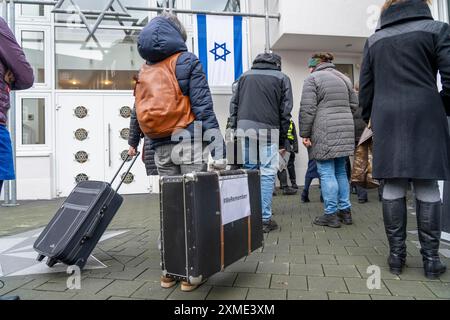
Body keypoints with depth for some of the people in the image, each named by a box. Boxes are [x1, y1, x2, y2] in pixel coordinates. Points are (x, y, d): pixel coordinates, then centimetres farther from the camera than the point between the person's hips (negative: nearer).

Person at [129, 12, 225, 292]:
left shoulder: (145, 70, 15)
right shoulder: (188, 61, -1)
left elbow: (138, 110, 19)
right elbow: (203, 107, -10)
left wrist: (134, 142, 31)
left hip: (161, 147, 5)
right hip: (190, 143, -5)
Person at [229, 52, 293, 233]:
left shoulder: (245, 75, 19)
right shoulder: (282, 78, 11)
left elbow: (234, 104, 13)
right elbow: (285, 111, 5)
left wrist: (234, 129, 12)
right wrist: (283, 140, 7)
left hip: (244, 127, 3)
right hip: (268, 129, -3)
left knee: (249, 170, 10)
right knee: (267, 173, 0)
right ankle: (265, 219, 0)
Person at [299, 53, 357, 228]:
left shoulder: (313, 79, -2)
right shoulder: (344, 78, 19)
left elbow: (307, 109, -10)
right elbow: (353, 105, 17)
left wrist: (304, 134, -7)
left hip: (325, 133, -7)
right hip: (345, 130, 7)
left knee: (327, 173, -3)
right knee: (340, 171, 13)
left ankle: (331, 214, 2)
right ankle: (345, 211, 18)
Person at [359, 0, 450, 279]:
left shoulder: (374, 40, 14)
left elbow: (366, 88, 11)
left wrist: (371, 119, 19)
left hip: (387, 119, 2)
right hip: (424, 116, -2)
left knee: (393, 186, 3)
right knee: (427, 186, 2)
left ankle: (396, 254, 6)